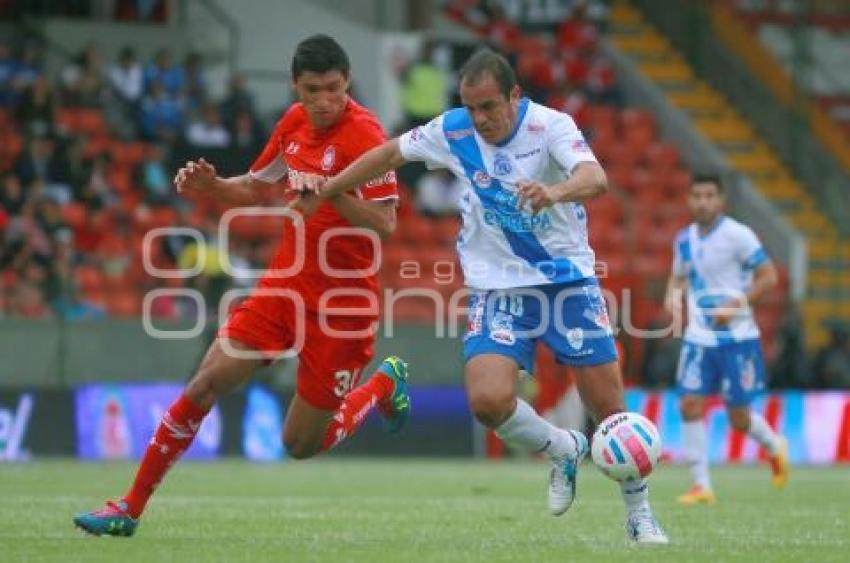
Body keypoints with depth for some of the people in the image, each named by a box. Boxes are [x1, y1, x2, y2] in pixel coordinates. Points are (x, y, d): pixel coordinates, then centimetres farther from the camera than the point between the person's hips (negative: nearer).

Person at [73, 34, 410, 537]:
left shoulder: (364, 133, -17)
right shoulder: (295, 122, 4)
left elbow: (386, 224, -23)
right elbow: (255, 187, 19)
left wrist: (332, 193, -38)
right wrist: (209, 184, -1)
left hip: (342, 302, -6)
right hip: (286, 285, 6)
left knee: (302, 445, 1)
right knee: (206, 385, -6)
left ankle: (385, 383, 29)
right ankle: (130, 510, 2)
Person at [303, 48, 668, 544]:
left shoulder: (550, 125, -16)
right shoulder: (452, 131, -6)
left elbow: (596, 179, -34)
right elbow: (390, 153, 11)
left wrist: (554, 192, -56)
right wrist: (323, 192, 13)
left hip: (568, 279, -2)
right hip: (498, 288, 2)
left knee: (609, 405, -3)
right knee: (488, 400, -20)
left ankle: (640, 513, 20)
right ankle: (563, 451, 11)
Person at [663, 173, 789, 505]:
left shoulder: (737, 235, -10)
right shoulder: (685, 239, 7)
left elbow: (769, 276, -10)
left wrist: (735, 305, -20)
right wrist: (673, 294, 0)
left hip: (737, 337, -5)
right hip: (699, 337, 5)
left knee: (739, 420, 1)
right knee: (689, 405, -9)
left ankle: (774, 447, 34)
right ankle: (702, 486, -2)